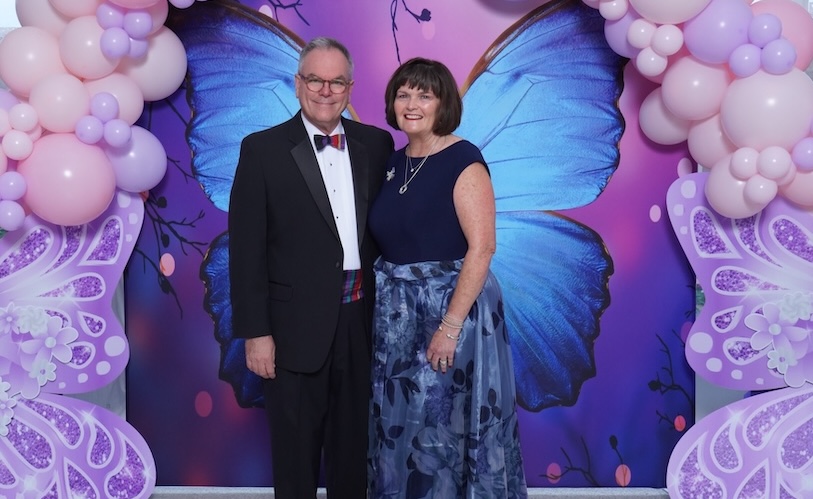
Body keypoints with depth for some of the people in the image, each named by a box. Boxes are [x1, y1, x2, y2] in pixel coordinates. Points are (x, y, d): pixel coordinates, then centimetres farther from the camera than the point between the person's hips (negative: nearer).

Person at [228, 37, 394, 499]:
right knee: (296, 452, 11)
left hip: (363, 319, 4)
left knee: (354, 444, 19)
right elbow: (247, 248, -8)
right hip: (298, 325, -3)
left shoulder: (376, 143, 4)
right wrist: (255, 332, -11)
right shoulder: (263, 149, -6)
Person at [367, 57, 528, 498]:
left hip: (451, 305, -6)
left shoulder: (463, 160, -12)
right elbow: (388, 239, 12)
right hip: (396, 312, 7)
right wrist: (385, 298, 1)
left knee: (447, 421, 4)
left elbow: (482, 246, -18)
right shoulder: (395, 162, 9)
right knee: (400, 422, 15)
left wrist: (451, 325, -22)